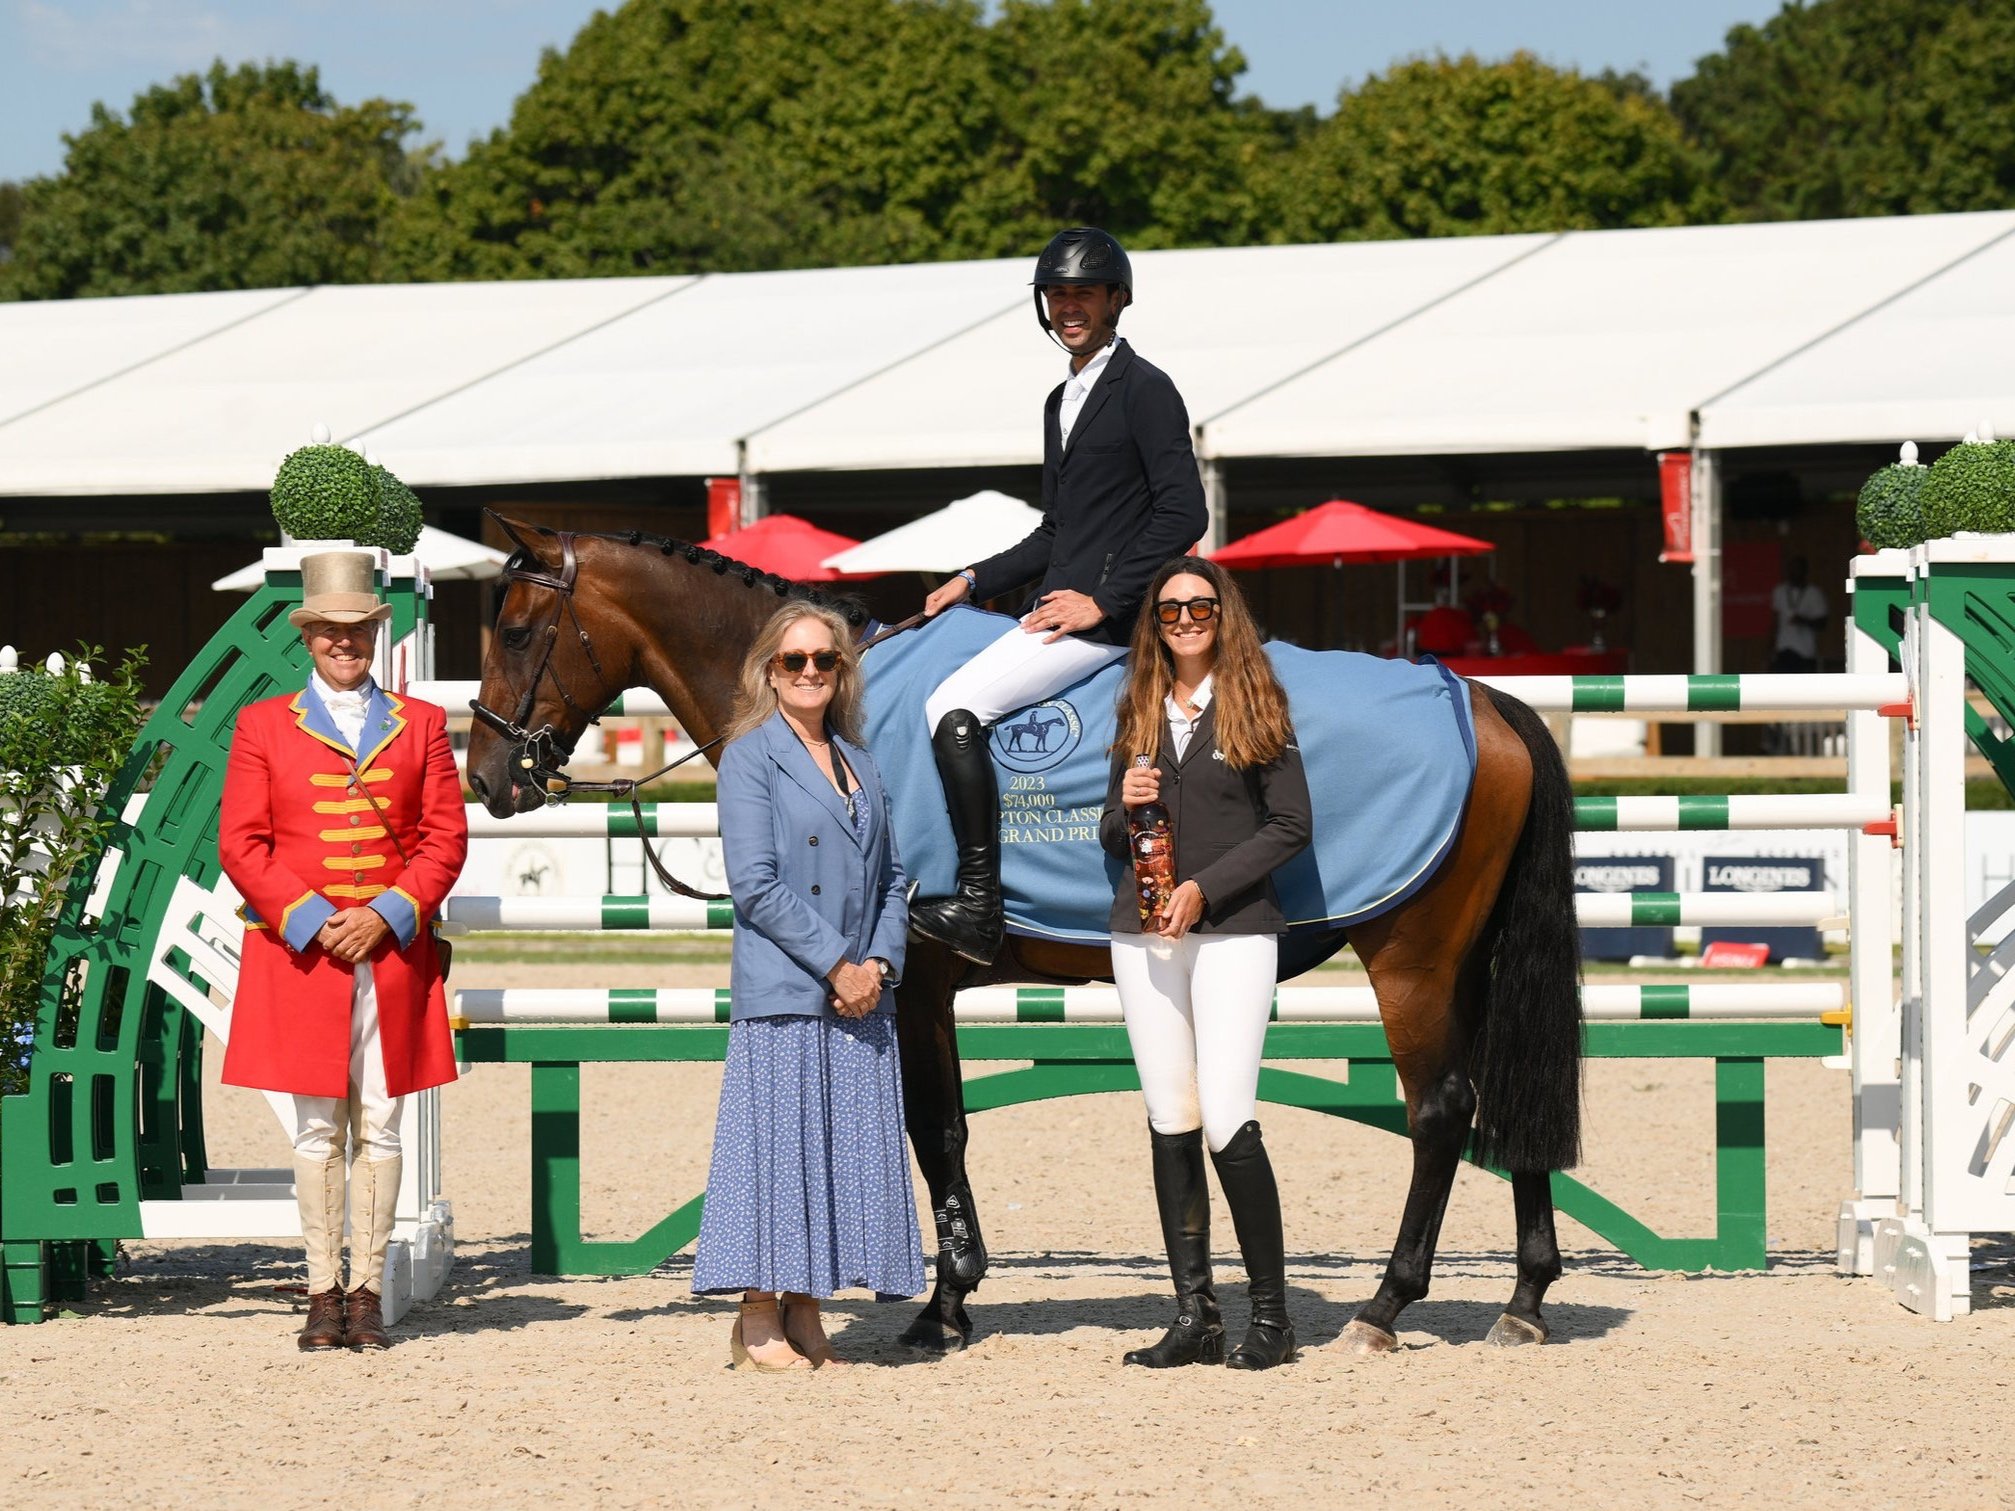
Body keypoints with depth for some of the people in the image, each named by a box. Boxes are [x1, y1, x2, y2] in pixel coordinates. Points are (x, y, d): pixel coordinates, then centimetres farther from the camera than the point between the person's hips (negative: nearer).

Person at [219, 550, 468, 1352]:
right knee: (318, 1128, 1)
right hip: (299, 954, -1)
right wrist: (311, 920, -11)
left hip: (393, 953, 1)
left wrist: (386, 915, -10)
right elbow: (241, 844, 1)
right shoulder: (263, 726, 6)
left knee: (380, 1126, 1)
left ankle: (368, 1292, 5)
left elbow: (446, 838, 5)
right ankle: (324, 1293, 5)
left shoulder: (420, 725, 9)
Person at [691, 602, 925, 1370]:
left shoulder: (860, 764, 16)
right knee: (781, 1140, -6)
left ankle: (804, 1319, 11)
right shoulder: (751, 758, -4)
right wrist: (835, 963, -14)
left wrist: (881, 961, -1)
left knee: (847, 1148, 5)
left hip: (861, 994, 6)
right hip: (783, 993, -6)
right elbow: (755, 884, -12)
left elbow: (892, 876, 17)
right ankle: (757, 1326, 0)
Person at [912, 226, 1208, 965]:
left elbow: (1183, 513, -15)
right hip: (1061, 613, 10)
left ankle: (978, 905, -23)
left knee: (953, 709, -21)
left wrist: (1102, 600, -18)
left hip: (1110, 619, -10)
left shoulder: (1145, 390, -7)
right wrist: (972, 582, 14)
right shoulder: (1063, 400, 20)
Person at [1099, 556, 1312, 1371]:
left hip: (1234, 931, -5)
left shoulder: (1256, 706, 1)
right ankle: (1194, 1315, 8)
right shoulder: (1139, 712, 14)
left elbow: (1291, 824, -4)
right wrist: (1125, 807, -6)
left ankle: (1271, 1312, -3)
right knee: (1171, 1124, 4)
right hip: (1143, 936, 5)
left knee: (1228, 1122, -13)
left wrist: (1206, 888, -13)